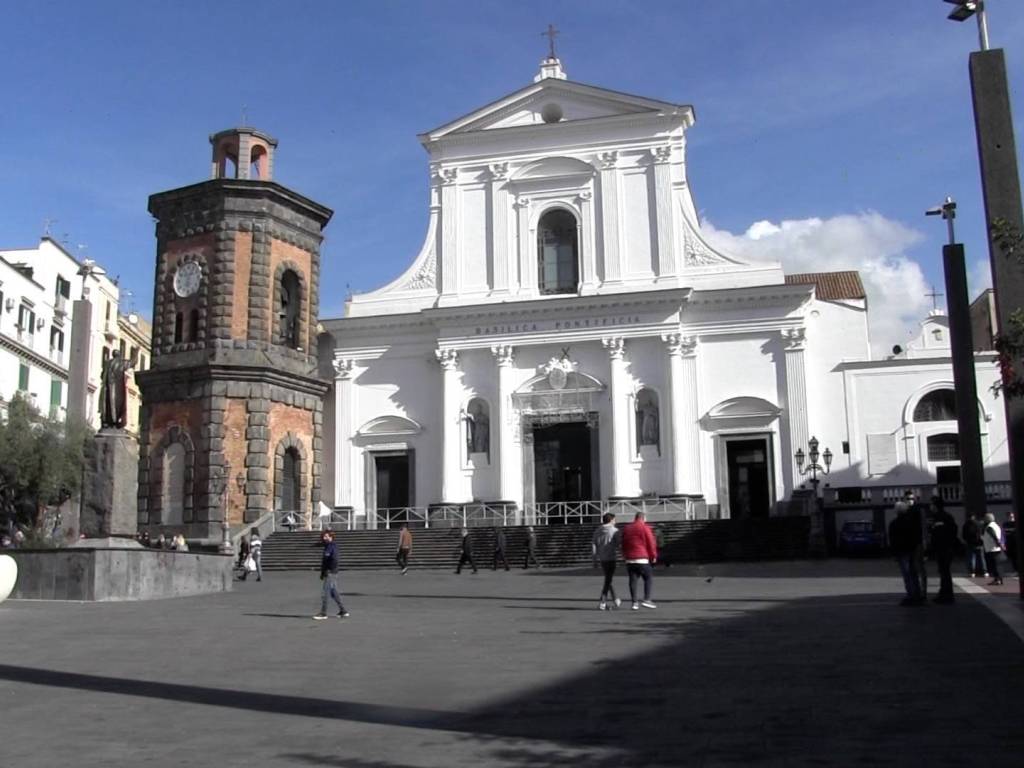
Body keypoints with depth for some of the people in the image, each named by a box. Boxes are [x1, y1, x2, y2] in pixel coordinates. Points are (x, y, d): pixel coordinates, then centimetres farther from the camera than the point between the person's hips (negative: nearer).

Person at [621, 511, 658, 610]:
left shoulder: (626, 528, 15)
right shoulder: (645, 528, -3)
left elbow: (623, 544, 19)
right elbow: (651, 543, -4)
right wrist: (654, 555, 6)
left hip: (629, 559, 5)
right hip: (642, 558, -5)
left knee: (633, 580, 5)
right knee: (648, 578, 5)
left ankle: (634, 602, 3)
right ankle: (646, 599, -5)